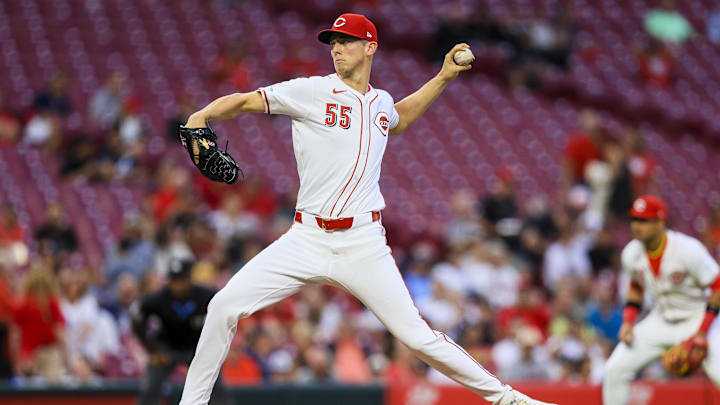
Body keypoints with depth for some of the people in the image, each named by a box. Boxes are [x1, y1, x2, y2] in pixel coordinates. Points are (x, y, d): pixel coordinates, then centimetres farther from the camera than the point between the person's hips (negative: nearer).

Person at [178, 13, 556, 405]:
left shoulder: (380, 101, 13)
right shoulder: (311, 91, 0)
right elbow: (245, 101, -5)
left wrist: (443, 78, 31)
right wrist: (202, 116, -23)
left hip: (363, 244, 1)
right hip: (307, 238, -1)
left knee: (417, 336, -6)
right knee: (224, 306, -13)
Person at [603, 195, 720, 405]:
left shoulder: (688, 250, -25)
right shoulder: (631, 253, -8)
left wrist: (702, 332, -22)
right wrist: (628, 321, -2)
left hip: (697, 318, -5)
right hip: (660, 320, 5)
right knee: (615, 369, -5)